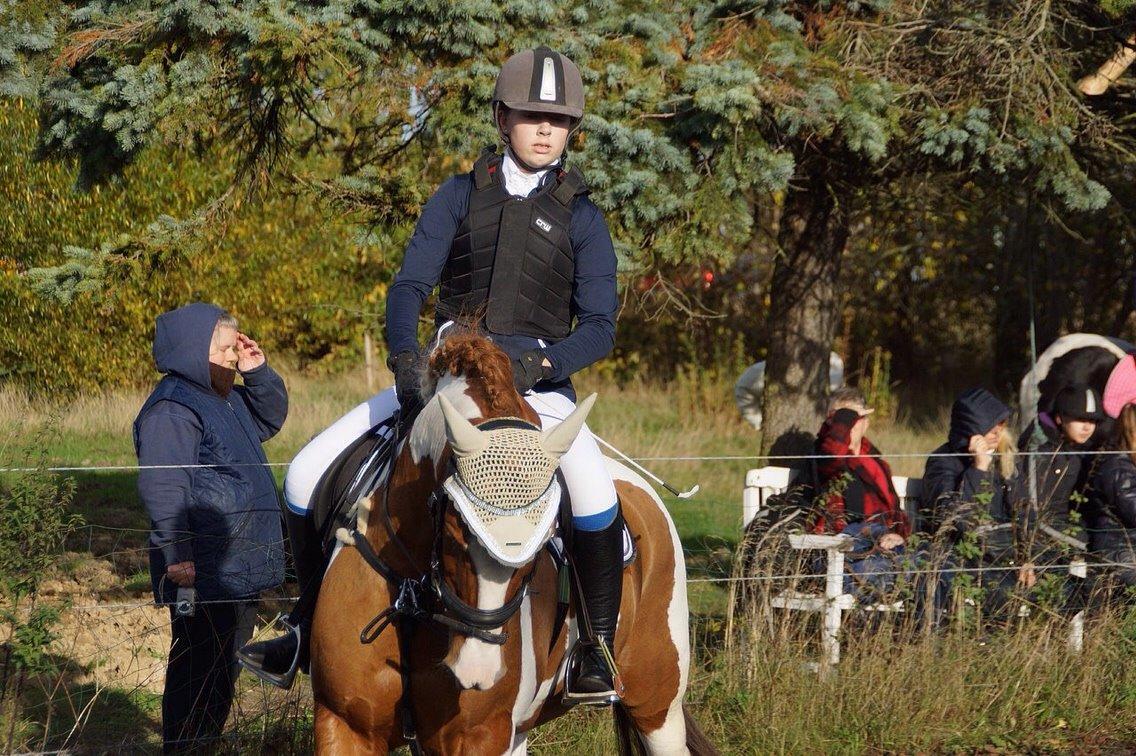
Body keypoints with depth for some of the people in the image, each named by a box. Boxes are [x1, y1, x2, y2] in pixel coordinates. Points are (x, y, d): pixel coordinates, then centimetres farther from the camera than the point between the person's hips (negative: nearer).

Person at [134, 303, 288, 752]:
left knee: (223, 664, 16)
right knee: (199, 665, -7)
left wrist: (258, 373, 13)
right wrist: (177, 555, -25)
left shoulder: (226, 400, 15)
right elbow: (162, 487, -22)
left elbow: (269, 419, 31)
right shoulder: (171, 409, -16)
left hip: (237, 568, 10)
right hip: (201, 573, -10)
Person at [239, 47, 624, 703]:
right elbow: (410, 287, 0)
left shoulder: (581, 218, 4)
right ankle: (311, 629, 11)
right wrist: (406, 359, -20)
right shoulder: (461, 196, 9)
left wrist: (539, 364, -22)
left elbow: (600, 326, -3)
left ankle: (600, 650, -19)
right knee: (308, 473, -6)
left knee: (594, 492, -35)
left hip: (538, 383, -3)